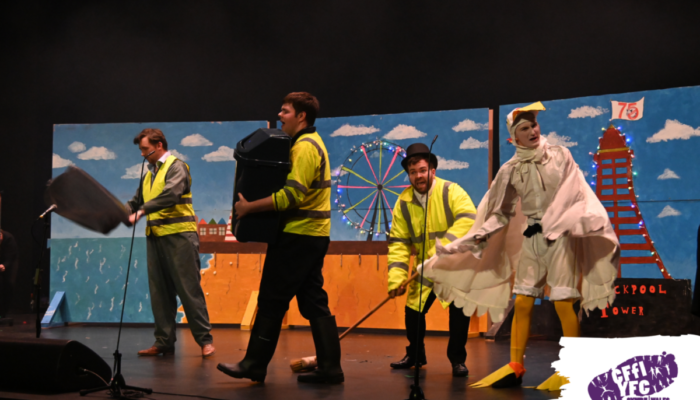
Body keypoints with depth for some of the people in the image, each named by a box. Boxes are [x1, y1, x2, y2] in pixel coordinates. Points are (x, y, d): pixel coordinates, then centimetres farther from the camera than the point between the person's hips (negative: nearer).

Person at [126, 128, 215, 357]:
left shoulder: (176, 167, -4)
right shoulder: (149, 175, 20)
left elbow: (171, 194, -21)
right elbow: (137, 201, 21)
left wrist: (143, 210, -25)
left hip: (179, 235, -7)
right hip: (155, 236, 8)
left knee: (188, 289, -6)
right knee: (160, 292, 7)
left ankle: (205, 340, 0)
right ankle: (164, 342, 12)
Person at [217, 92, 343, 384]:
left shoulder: (304, 147, -14)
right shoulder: (311, 143, 19)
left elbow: (292, 195, -23)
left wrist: (250, 207, -19)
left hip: (297, 236, -10)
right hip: (313, 235, 10)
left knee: (271, 300, -3)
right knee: (314, 301, 9)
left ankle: (254, 365, 4)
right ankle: (330, 368, 8)